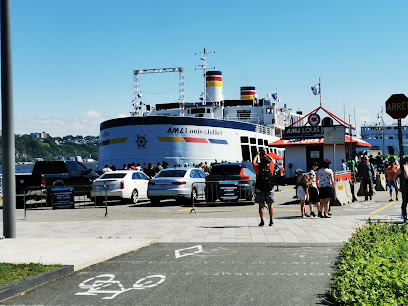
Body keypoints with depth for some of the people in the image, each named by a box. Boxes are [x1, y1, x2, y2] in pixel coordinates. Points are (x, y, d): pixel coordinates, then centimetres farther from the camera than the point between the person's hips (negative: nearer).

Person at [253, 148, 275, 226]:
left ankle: (262, 221, 1)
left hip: (260, 190, -1)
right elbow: (272, 160, 16)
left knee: (261, 206, 6)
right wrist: (266, 154, 22)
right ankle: (271, 221, 7)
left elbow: (253, 162, 9)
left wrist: (257, 154, 19)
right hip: (270, 190, 1)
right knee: (270, 205, 10)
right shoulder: (270, 167, -4)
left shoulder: (258, 168, -10)